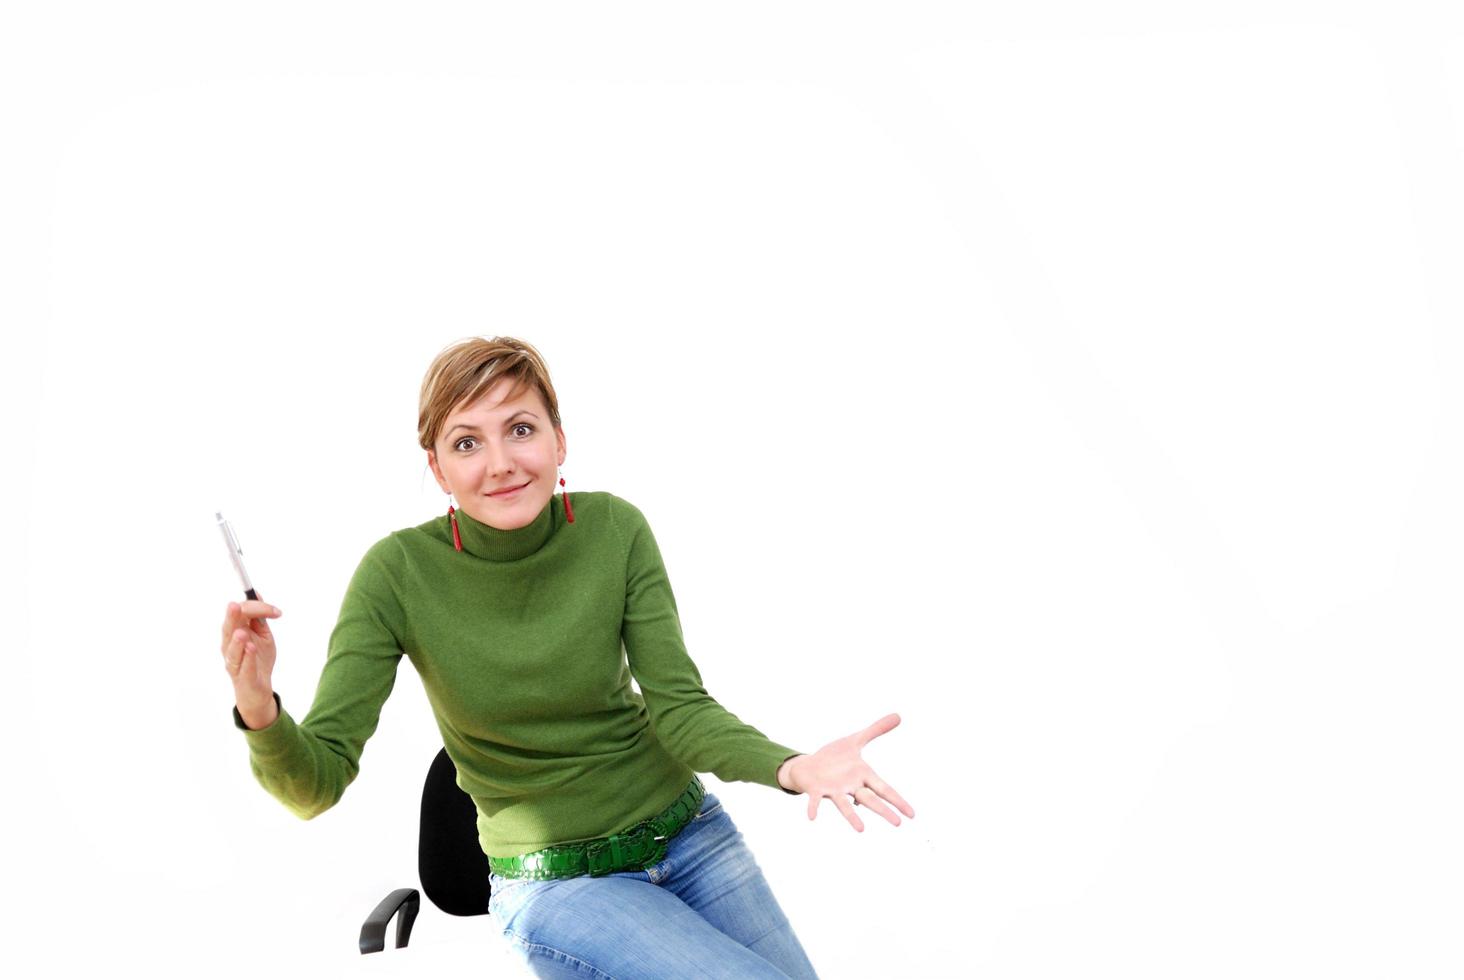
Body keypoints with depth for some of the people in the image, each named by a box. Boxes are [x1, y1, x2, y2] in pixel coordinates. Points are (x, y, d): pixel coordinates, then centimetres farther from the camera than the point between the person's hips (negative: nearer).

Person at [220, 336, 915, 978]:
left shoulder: (615, 529, -12)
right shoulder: (400, 572, -17)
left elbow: (678, 707, -12)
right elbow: (315, 783, -19)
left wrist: (792, 767, -31)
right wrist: (260, 713, -41)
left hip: (689, 835, 3)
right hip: (558, 886, -3)